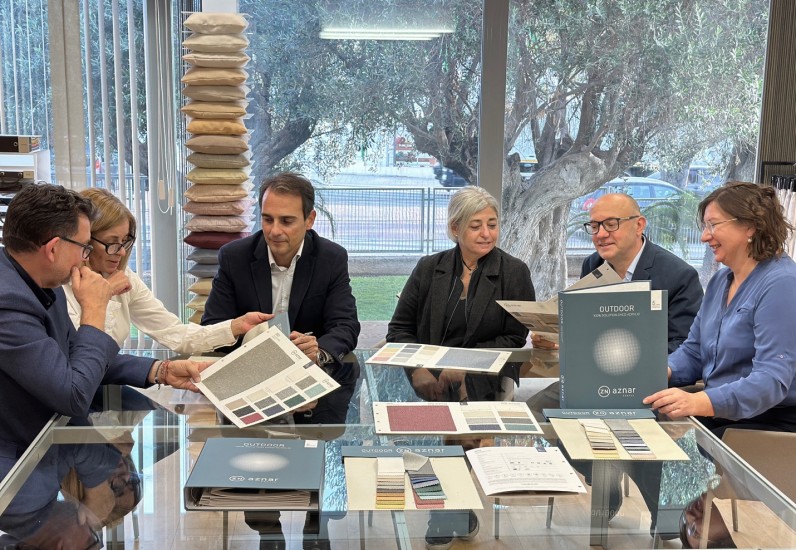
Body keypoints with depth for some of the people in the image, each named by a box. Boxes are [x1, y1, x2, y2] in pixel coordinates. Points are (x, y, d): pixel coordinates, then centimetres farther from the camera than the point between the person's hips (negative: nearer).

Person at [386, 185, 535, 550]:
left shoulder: (514, 273, 4)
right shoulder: (429, 269, 10)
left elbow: (514, 339, -1)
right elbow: (400, 328, 8)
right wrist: (418, 370, -12)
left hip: (484, 381, -1)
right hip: (429, 380, 1)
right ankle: (461, 515, -3)